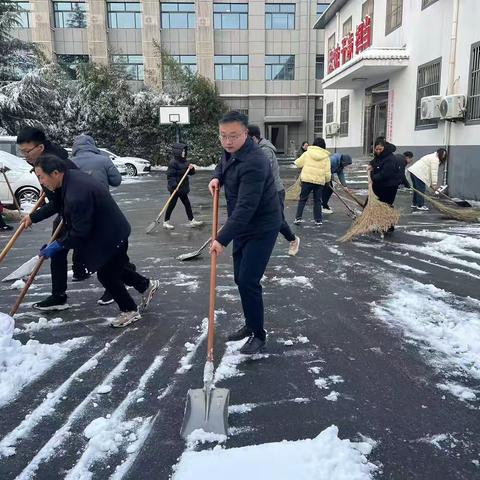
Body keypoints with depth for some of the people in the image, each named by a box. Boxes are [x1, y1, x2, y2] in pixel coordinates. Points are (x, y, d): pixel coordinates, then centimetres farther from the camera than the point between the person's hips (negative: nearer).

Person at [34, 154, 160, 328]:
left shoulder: (76, 195, -33)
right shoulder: (73, 175, -2)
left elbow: (80, 232, -25)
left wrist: (58, 245, -14)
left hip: (111, 237, -10)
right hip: (110, 232, 10)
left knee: (106, 274, 5)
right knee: (114, 268, 23)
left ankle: (129, 311, 22)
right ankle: (147, 286, 38)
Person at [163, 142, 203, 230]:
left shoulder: (184, 161, 10)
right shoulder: (173, 162, -14)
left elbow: (191, 173, 15)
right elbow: (170, 175, -19)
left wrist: (191, 168, -6)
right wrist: (174, 185, -27)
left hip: (183, 188, 8)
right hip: (175, 188, -8)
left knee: (187, 204, 10)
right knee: (172, 204, 1)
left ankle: (191, 221, 18)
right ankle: (166, 222, 12)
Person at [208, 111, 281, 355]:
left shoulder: (253, 162, -28)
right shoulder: (231, 151, 2)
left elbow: (245, 207, -34)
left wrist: (222, 239, -35)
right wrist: (217, 178, 4)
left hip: (262, 229, -10)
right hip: (243, 226, 10)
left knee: (248, 281, -11)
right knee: (240, 279, 15)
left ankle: (258, 335, 7)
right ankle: (250, 325, 33)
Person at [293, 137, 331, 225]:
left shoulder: (307, 153, 1)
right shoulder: (326, 157, 3)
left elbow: (298, 163, 5)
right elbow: (327, 172, 0)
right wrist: (327, 180, 16)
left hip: (307, 179, -1)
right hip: (319, 181, 1)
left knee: (302, 199, 8)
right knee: (317, 200, 11)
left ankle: (298, 218, 1)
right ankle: (318, 220, 12)